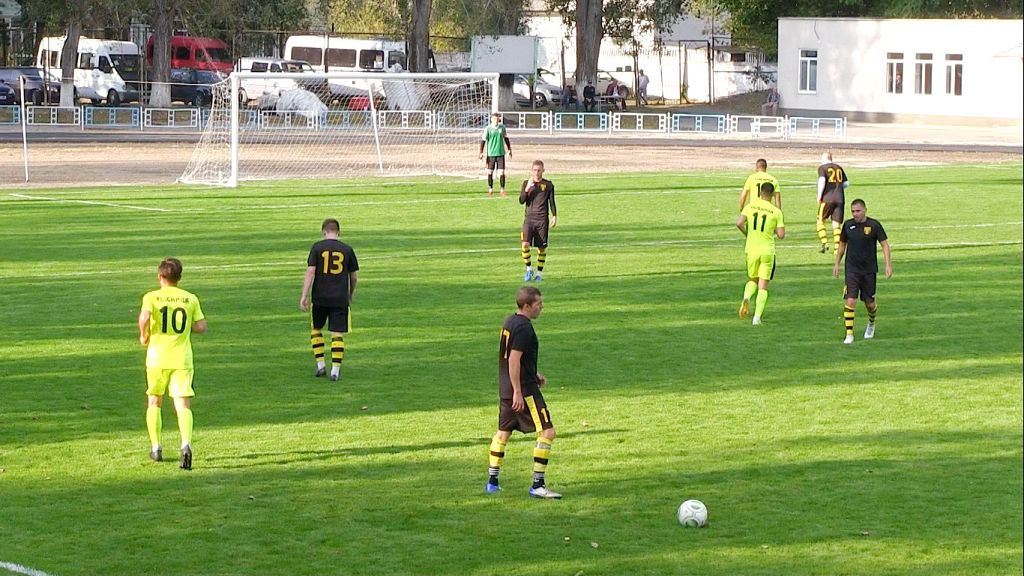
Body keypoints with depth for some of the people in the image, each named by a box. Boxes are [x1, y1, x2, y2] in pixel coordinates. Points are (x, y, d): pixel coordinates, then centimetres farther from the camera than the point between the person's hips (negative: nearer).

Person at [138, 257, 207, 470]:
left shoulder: (151, 297, -3)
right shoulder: (190, 299, 3)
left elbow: (144, 318, -21)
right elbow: (201, 327, 1)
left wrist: (144, 336, -3)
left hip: (157, 357, -1)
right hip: (182, 358, 1)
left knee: (154, 403, 18)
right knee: (183, 405, -3)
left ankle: (156, 447, 20)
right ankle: (186, 443, -26)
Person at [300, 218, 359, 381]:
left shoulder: (317, 247, -2)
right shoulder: (347, 250, 3)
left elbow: (310, 272, -9)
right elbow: (354, 276, 10)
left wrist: (304, 296, -8)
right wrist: (351, 294, 28)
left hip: (320, 298, 0)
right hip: (341, 299, 0)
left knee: (316, 329, 18)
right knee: (337, 334, 2)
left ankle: (320, 365, 14)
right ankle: (335, 371, -4)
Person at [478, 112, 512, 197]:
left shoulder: (502, 127, 5)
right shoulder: (488, 129, -5)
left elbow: (506, 138, 18)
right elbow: (483, 140, -5)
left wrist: (509, 149, 21)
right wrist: (481, 152, -11)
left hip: (501, 153, 2)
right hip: (491, 154, -2)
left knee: (502, 172, -5)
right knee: (490, 172, 5)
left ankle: (502, 190, 2)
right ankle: (490, 190, 19)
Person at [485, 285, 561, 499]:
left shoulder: (509, 322, 12)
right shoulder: (523, 327, -17)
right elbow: (514, 360, -23)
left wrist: (534, 375, 24)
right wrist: (518, 392, -22)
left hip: (505, 389, 10)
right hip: (524, 389, -10)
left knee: (503, 432, 21)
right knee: (547, 432, -7)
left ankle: (492, 481, 26)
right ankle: (538, 485, -9)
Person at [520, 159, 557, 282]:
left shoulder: (548, 185, 5)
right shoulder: (526, 183, 7)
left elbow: (552, 202, 8)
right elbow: (521, 201, -1)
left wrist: (554, 216, -1)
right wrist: (527, 189, -15)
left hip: (542, 220, 0)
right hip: (529, 218, 0)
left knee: (542, 247, 2)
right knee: (525, 244, -16)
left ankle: (539, 272, 13)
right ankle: (528, 269, 3)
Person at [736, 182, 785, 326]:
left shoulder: (750, 206, -1)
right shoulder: (776, 212, -6)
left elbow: (739, 223, -12)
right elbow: (781, 235, -8)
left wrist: (747, 233, 8)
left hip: (751, 250, 2)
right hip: (767, 252, -2)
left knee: (752, 280, 22)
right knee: (763, 286, 5)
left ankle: (746, 298, -10)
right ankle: (757, 317, -7)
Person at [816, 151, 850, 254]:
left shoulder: (822, 168, 0)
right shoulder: (839, 168, 15)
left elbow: (822, 180, -16)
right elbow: (846, 183, 17)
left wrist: (819, 196, -9)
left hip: (828, 198, -4)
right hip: (840, 198, 4)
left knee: (820, 221, 7)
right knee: (836, 224, 5)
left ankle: (824, 243, -8)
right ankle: (837, 248, -1)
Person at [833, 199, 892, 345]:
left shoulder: (874, 225, -6)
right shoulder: (848, 225, 1)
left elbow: (884, 244, -2)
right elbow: (842, 245, 15)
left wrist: (888, 265, -10)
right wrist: (837, 264, 15)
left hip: (869, 270, -1)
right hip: (852, 270, 1)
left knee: (869, 303, 9)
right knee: (850, 301, -13)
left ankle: (871, 324, 41)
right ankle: (849, 334, -9)